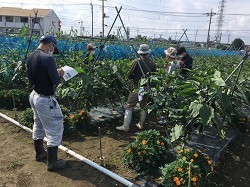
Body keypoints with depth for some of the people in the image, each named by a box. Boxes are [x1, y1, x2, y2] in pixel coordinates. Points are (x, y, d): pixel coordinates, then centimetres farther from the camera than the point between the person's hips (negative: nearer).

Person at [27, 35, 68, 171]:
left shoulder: (31, 57, 4)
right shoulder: (47, 58, -22)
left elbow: (30, 79, 13)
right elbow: (56, 81, -22)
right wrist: (60, 74, -3)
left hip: (35, 96, 9)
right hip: (45, 99, -9)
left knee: (38, 127, 22)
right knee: (55, 130, 2)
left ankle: (40, 154, 38)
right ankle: (52, 163, 10)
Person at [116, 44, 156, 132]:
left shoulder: (136, 61, -12)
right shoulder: (152, 63, -2)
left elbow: (129, 75, -8)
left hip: (137, 88, -4)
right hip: (147, 88, 4)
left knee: (129, 107, 2)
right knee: (143, 107, 18)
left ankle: (125, 126, 0)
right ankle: (141, 124, 26)